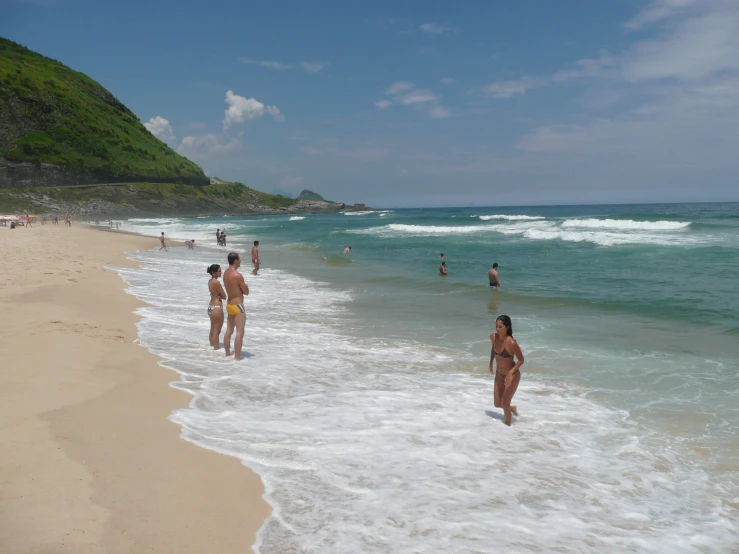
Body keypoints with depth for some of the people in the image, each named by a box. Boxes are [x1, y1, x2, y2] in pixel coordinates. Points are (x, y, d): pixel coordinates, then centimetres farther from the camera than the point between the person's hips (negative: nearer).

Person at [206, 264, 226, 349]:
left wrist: (219, 295, -8)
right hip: (217, 307, -9)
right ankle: (216, 349, 0)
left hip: (210, 307, 9)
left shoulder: (210, 281, 9)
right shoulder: (216, 282, -18)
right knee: (217, 331, -3)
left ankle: (212, 347, 27)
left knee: (213, 330, 18)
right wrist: (220, 296, 4)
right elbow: (224, 296, -14)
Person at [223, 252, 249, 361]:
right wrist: (246, 286, 7)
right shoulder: (237, 275, -20)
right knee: (240, 332, -5)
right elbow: (246, 292, -12)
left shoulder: (226, 273, 7)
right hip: (237, 305, -9)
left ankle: (227, 353, 25)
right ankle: (237, 357, -6)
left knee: (229, 330, 16)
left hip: (229, 304, 9)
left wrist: (242, 285, 6)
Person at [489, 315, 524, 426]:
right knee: (497, 404, 11)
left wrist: (511, 373, -30)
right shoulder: (493, 337, -13)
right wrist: (491, 363, 15)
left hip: (513, 375, -6)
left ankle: (508, 425, 24)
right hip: (499, 374, 6)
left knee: (505, 403, -1)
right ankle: (512, 408, 44)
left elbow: (521, 360, -20)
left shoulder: (511, 342, -30)